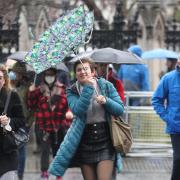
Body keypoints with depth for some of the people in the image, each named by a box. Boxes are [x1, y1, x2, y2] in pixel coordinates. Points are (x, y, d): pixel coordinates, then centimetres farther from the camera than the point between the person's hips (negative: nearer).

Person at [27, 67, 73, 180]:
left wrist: (69, 112, -13)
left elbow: (69, 103, 6)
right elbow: (32, 106, 1)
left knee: (58, 150, 11)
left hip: (59, 126, 2)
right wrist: (31, 93, -12)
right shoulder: (39, 90, 1)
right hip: (44, 126, -2)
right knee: (45, 150, -11)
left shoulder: (62, 89, 3)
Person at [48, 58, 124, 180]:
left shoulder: (106, 86, 2)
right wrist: (88, 88, -21)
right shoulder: (72, 92, 2)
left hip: (105, 143, -1)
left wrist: (106, 101, -19)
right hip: (85, 143, 1)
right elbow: (78, 110, -17)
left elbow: (120, 109, -1)